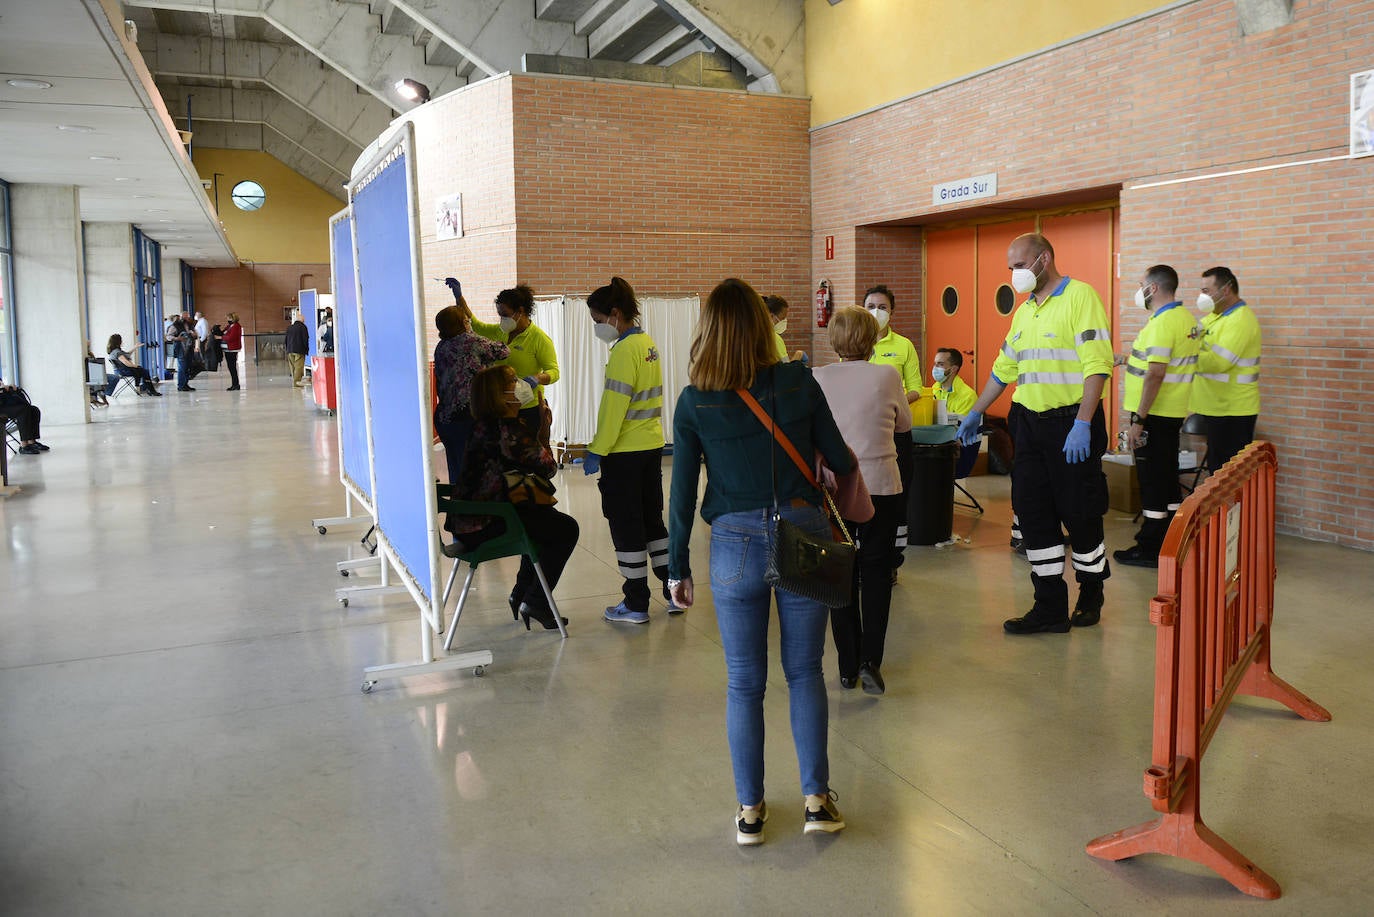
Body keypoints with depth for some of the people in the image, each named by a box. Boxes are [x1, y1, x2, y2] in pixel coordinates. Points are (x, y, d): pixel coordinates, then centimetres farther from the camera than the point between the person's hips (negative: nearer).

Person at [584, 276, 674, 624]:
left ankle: (636, 605, 10)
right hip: (652, 445, 9)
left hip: (625, 452, -9)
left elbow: (613, 408, -20)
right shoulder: (648, 343, 10)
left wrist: (597, 451, -14)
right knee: (653, 519, 17)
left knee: (626, 526, 2)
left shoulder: (625, 350, -17)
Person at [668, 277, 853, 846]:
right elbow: (841, 461, 6)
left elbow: (682, 495, -1)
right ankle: (817, 799, 19)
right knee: (805, 672, 15)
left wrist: (678, 569, 9)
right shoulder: (799, 383, -3)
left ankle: (749, 809, 21)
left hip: (737, 544, -1)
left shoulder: (694, 402, -4)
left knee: (744, 683, 11)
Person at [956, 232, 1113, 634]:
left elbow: (1097, 365, -17)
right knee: (1032, 513, 4)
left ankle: (1091, 597, 25)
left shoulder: (1079, 296, -9)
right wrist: (975, 413, 24)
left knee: (1080, 514, 4)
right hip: (1030, 422, 7)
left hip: (1072, 424, -7)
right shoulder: (1024, 310, 15)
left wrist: (1082, 425, -23)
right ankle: (1050, 607, 11)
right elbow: (1004, 367, 23)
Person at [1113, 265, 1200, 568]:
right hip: (1174, 411, 10)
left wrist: (1138, 420, -26)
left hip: (1155, 413, -10)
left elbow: (1155, 374, -26)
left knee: (1152, 478, -3)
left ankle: (1151, 549, 5)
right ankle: (1170, 539, 27)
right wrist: (1127, 359, 24)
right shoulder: (1185, 317, 11)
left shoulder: (1162, 322, -20)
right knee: (1168, 477, 17)